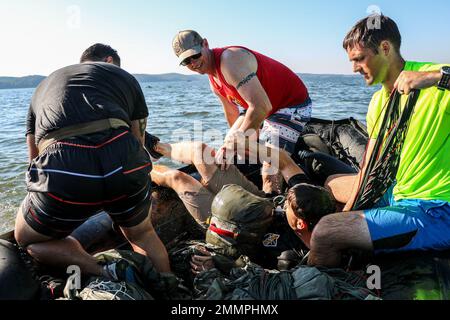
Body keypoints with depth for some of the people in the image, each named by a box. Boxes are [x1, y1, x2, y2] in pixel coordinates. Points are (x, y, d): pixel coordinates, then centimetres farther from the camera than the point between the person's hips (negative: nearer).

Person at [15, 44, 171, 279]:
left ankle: (107, 275, 9)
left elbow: (35, 157, 39)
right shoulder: (124, 76, 29)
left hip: (61, 170, 0)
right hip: (123, 161, 1)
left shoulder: (44, 86, 36)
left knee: (27, 239, 29)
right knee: (142, 234, 30)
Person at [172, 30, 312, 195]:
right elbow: (232, 113, 17)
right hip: (264, 107, 10)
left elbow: (261, 107, -35)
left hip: (294, 106, -10)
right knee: (227, 151, 13)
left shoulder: (229, 60, -27)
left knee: (270, 174, -21)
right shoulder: (213, 79, 5)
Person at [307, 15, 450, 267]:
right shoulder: (379, 100, 7)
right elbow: (370, 168, 7)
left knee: (325, 233, -24)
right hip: (399, 194, 9)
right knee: (333, 184, 27)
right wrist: (349, 210, 2)